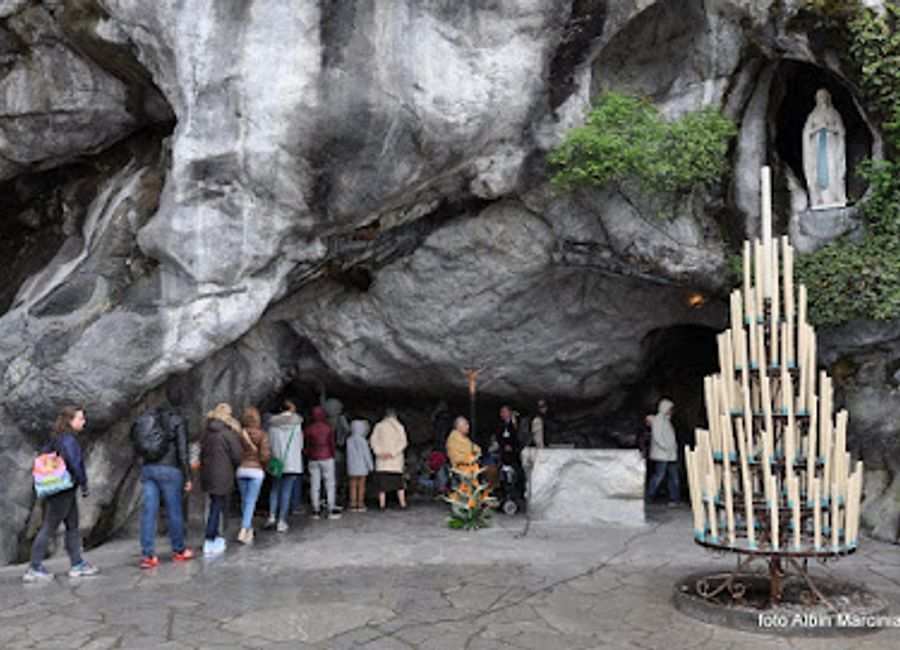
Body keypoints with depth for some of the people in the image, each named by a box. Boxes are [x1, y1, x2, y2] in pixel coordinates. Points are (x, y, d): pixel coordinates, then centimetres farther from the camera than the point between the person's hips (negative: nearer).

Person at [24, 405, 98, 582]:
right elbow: (74, 464, -27)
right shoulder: (69, 440, -19)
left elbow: (43, 452, 19)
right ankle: (34, 569, 5)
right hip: (63, 490, -10)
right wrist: (84, 485, -17)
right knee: (49, 528, -2)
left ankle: (77, 564, 21)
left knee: (73, 526, 14)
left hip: (67, 492, 10)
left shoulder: (59, 439, 10)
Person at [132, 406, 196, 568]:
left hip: (147, 469, 5)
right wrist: (187, 477, -2)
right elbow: (182, 452, -5)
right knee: (174, 511, 6)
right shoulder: (178, 423, 0)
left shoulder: (148, 420, 16)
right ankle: (179, 551, 18)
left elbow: (139, 449, 13)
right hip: (169, 469, -5)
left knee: (149, 512, 5)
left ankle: (147, 555, 4)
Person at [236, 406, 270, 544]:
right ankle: (243, 532, -12)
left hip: (241, 469, 3)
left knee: (245, 500, 16)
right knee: (251, 502, -1)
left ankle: (249, 530, 27)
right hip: (256, 470, -3)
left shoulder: (240, 433, -2)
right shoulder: (262, 434, -8)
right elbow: (264, 456, -13)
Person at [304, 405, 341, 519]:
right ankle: (331, 510, -1)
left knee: (314, 485, 5)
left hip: (313, 460, 2)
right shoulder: (328, 428, -5)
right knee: (330, 484, 2)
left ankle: (315, 511, 5)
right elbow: (332, 443, -4)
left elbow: (305, 446, 3)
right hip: (327, 458, -2)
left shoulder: (308, 429, 0)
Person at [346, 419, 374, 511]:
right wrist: (370, 465, -1)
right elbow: (366, 454, -9)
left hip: (352, 467, 3)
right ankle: (360, 505, 6)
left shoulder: (349, 440, 0)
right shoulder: (362, 440, -12)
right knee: (361, 485, 5)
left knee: (353, 486, 7)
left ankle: (353, 505, 7)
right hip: (361, 467, -3)